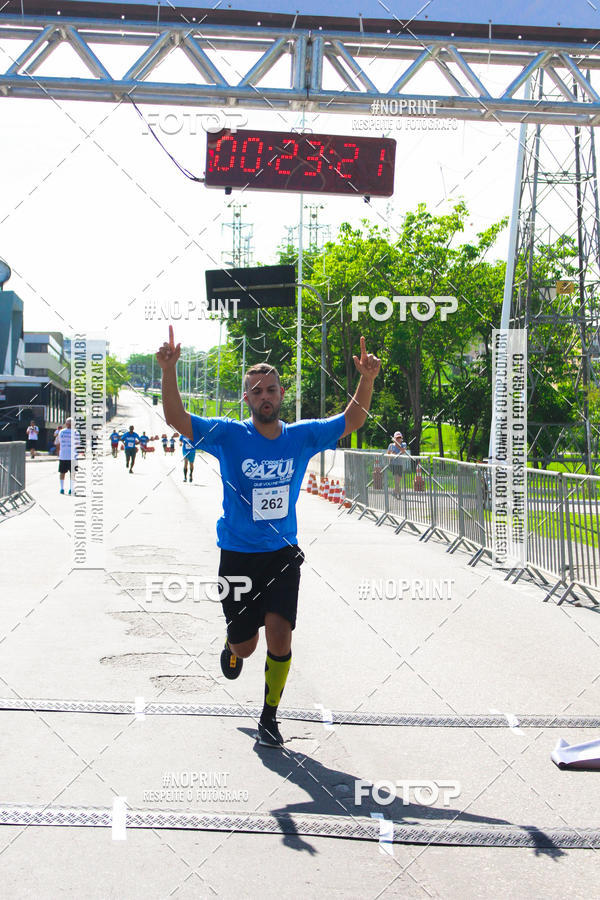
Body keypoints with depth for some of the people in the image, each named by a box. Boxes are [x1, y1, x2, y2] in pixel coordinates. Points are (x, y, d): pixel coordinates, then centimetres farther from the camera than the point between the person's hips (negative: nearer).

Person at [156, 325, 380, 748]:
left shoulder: (302, 436, -3)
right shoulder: (230, 435, -10)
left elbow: (352, 420, 4)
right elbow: (176, 418, -17)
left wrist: (367, 380, -13)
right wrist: (169, 370, -32)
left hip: (283, 554, 1)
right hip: (238, 555, -1)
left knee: (280, 634, -14)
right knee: (246, 646, 8)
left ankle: (269, 717, 6)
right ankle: (232, 647, 47)